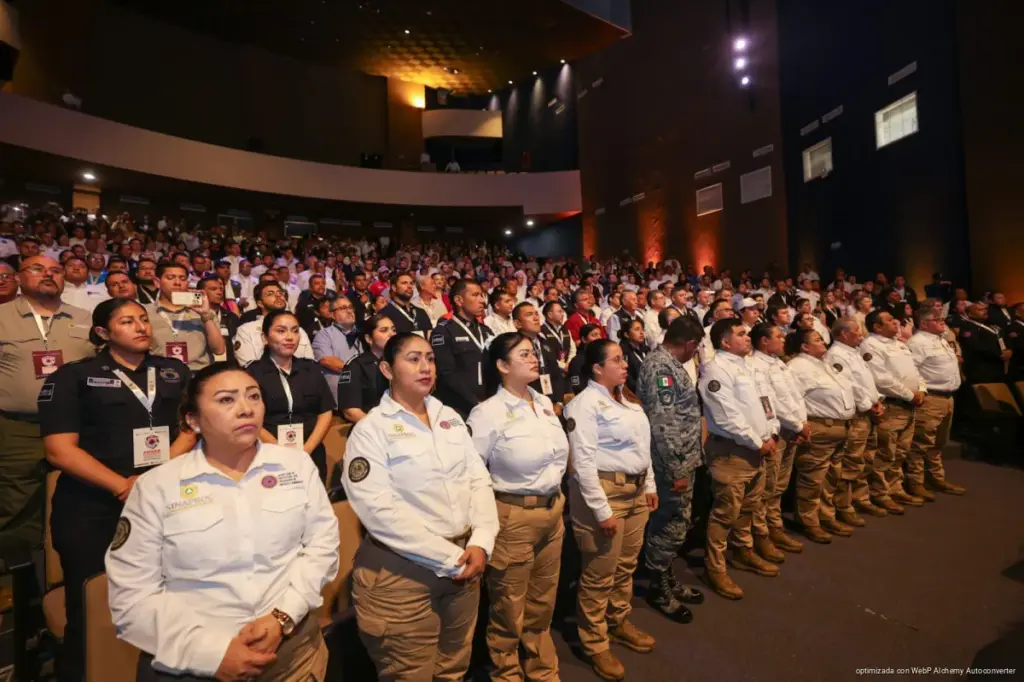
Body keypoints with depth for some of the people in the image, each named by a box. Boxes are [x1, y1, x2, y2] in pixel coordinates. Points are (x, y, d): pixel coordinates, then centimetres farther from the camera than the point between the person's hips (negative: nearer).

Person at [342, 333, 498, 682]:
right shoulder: (371, 429, -11)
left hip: (464, 563, 5)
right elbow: (381, 510, -19)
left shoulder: (450, 417, 6)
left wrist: (480, 543, -11)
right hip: (402, 571, -5)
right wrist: (449, 558, -18)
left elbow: (479, 479, 4)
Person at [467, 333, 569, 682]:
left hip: (552, 511, 7)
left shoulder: (545, 403, 5)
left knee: (542, 603, 23)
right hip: (513, 516, -6)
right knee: (509, 610, 14)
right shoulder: (488, 412, -17)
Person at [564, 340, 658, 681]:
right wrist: (601, 509, -18)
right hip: (604, 491, -8)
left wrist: (650, 485, 16)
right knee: (599, 574, 5)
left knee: (626, 565, 21)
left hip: (635, 490, 8)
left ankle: (619, 622, 42)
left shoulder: (626, 401, 11)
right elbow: (584, 462, -19)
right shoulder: (585, 404, -15)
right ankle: (595, 643, 24)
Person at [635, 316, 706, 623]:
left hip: (684, 459, 10)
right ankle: (658, 588, 21)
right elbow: (663, 424, -25)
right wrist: (675, 470, -21)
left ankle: (667, 580, 35)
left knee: (675, 523, 19)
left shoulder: (669, 363, 11)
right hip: (673, 463, -10)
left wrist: (687, 461, 16)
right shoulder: (660, 366, -20)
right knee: (671, 526, 3)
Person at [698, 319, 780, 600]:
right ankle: (715, 568, 10)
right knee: (726, 512, -3)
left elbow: (766, 399, 16)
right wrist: (758, 442, -13)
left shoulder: (746, 367, 14)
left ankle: (743, 553, 39)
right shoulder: (716, 370, -16)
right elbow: (728, 417, -21)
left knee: (748, 507, 21)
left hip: (755, 449, 10)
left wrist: (772, 434, 2)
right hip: (731, 450, -9)